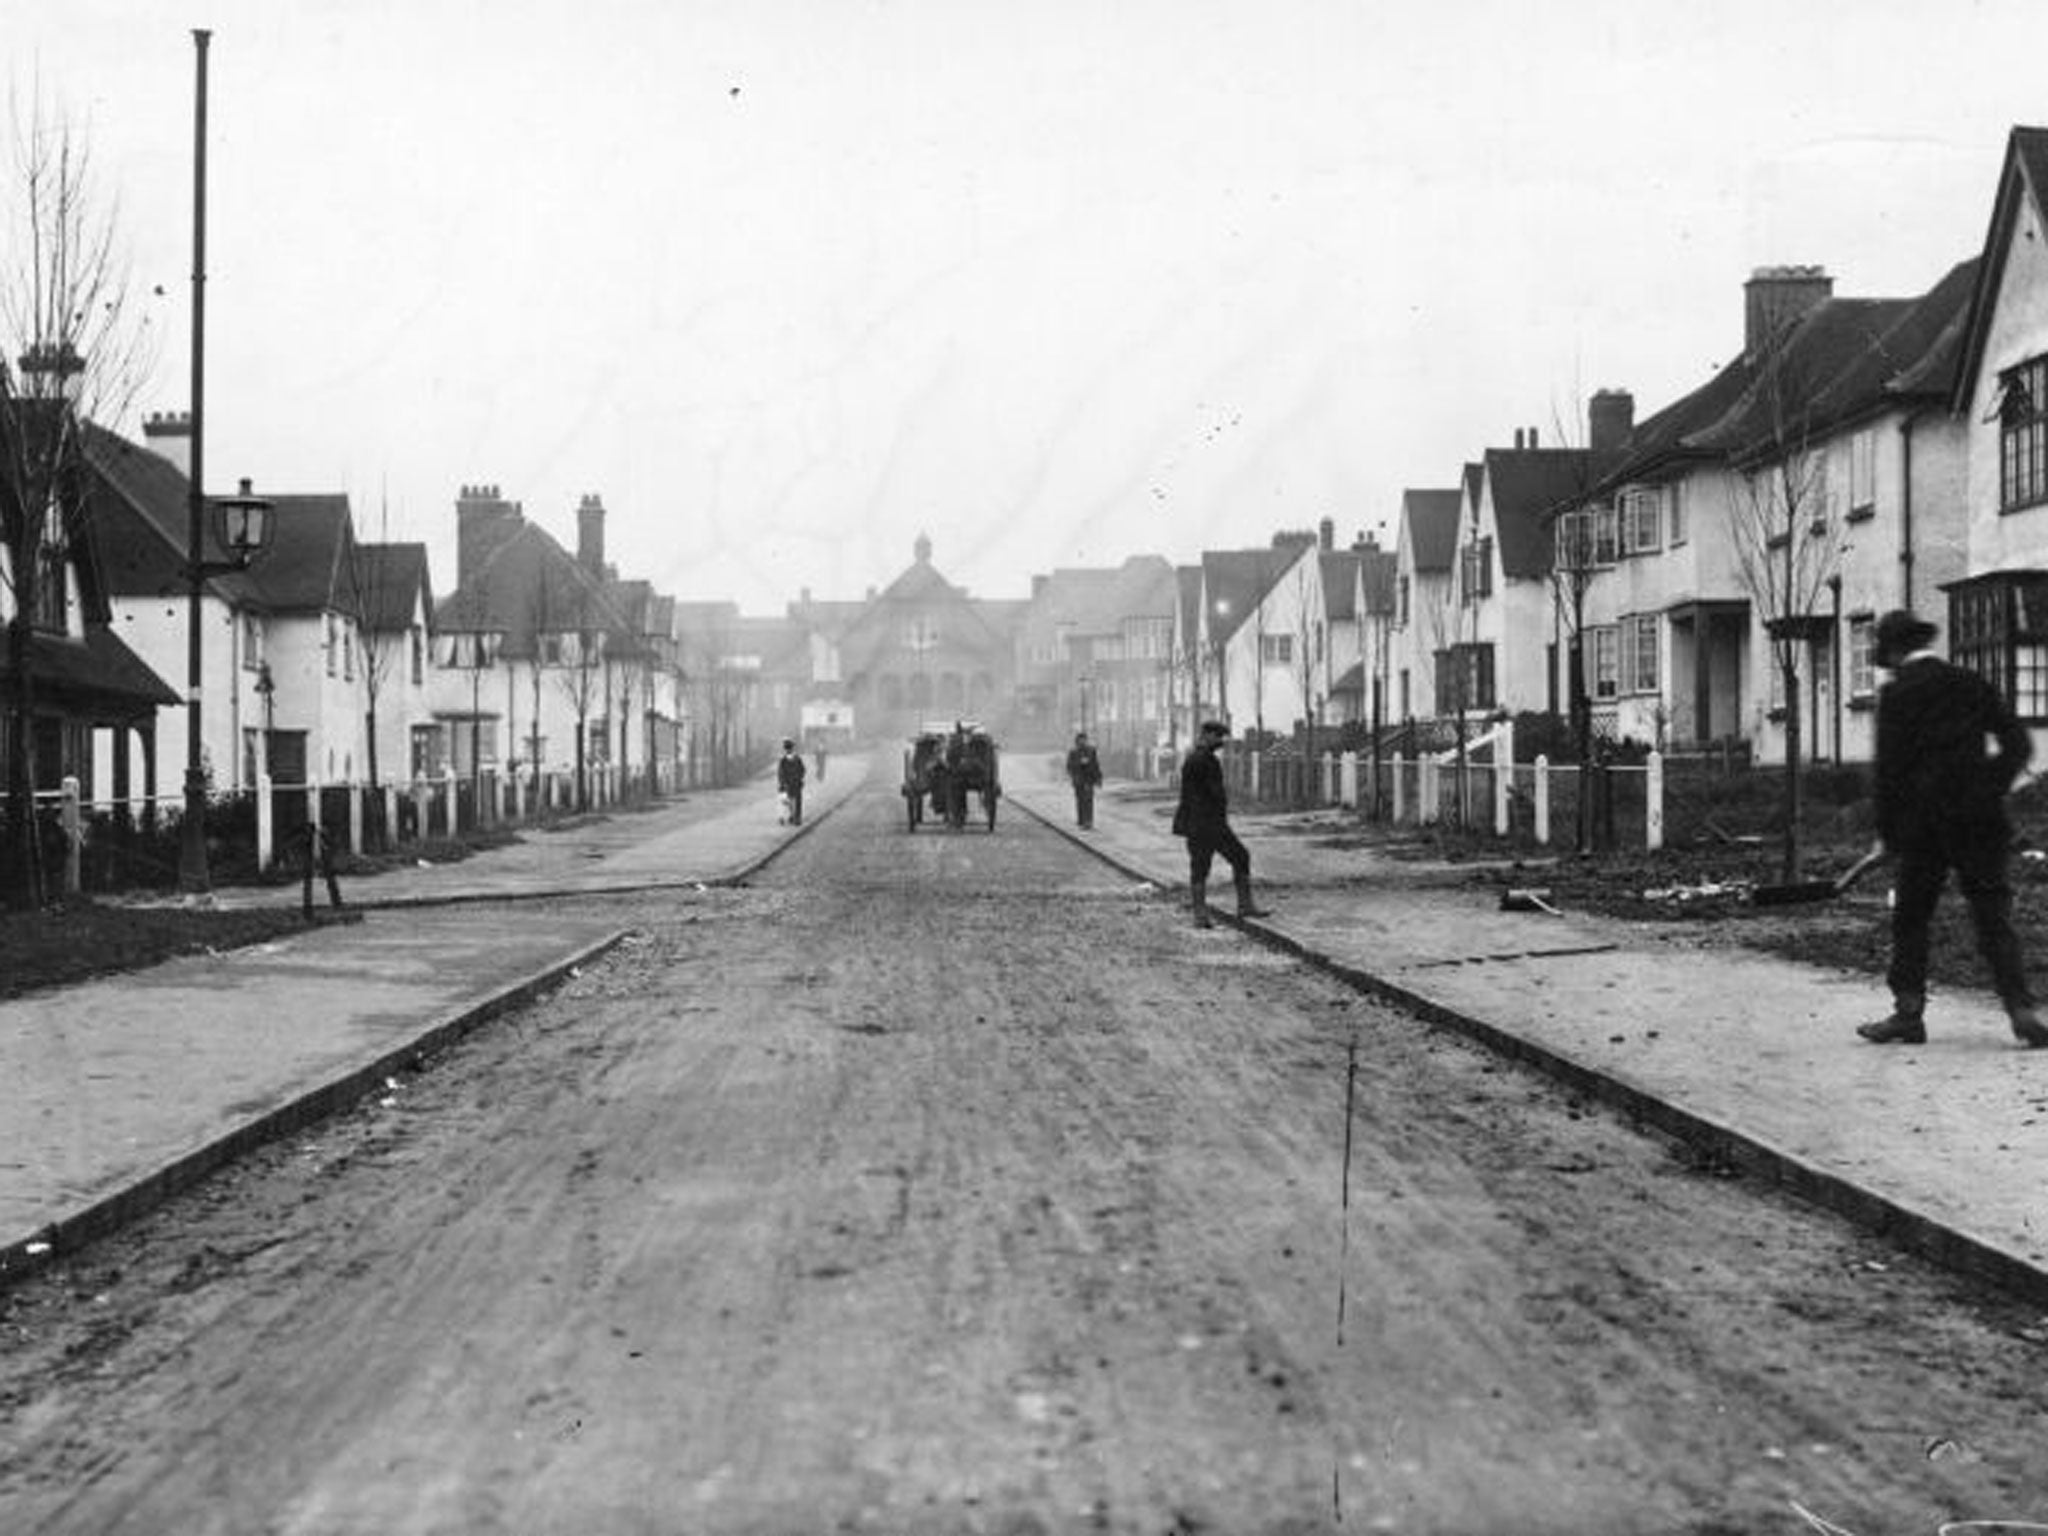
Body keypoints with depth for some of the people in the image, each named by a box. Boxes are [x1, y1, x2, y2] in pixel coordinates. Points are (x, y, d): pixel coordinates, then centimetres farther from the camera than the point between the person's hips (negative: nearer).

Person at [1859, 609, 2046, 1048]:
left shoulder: (1897, 694, -5)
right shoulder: (1972, 683, 8)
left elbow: (1890, 767, -7)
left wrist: (1886, 831, 0)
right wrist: (1991, 789, 13)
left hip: (1924, 822, -4)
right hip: (1980, 819, 4)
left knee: (1910, 917, 8)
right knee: (1994, 920, 4)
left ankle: (1909, 1013, 10)